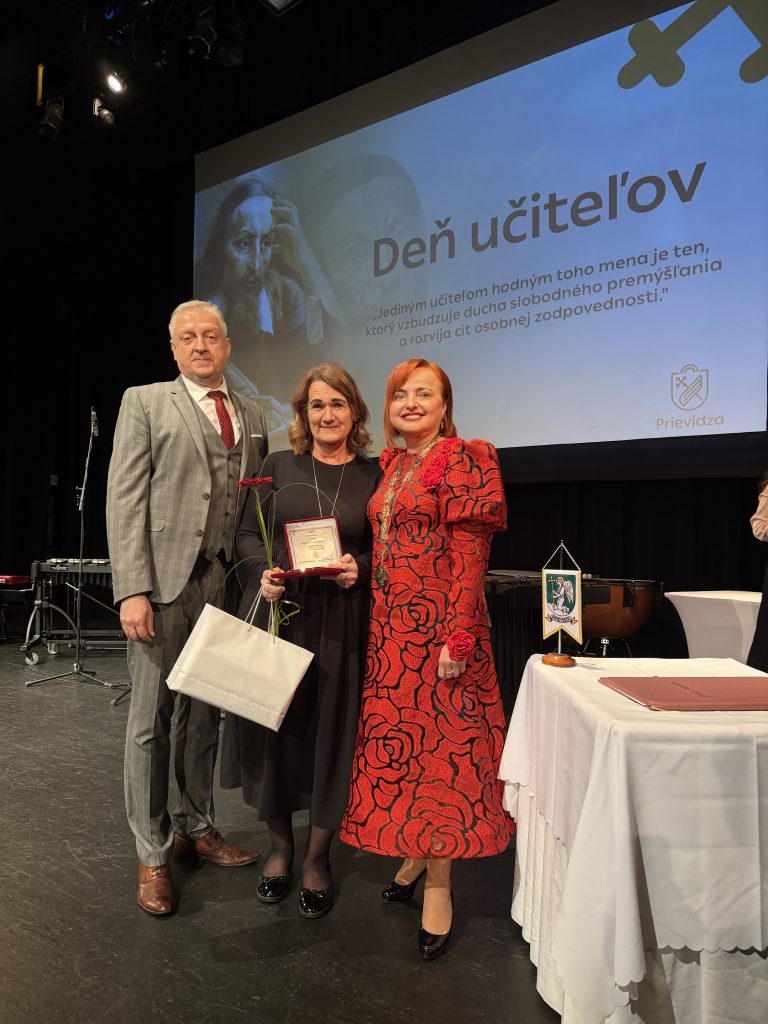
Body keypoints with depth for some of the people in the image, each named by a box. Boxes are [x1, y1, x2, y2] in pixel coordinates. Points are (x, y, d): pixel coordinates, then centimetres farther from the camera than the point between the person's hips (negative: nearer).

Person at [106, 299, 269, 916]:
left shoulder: (253, 418, 15)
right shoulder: (145, 402, 4)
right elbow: (125, 500, -5)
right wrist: (132, 590, -13)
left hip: (226, 585, 4)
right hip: (165, 582, -3)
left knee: (206, 715, 13)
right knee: (152, 720, 4)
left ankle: (196, 827, 31)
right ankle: (154, 854, 19)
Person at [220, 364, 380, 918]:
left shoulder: (372, 475, 3)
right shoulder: (279, 466, 5)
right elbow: (249, 534, 6)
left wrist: (359, 568, -13)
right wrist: (263, 572, -12)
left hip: (341, 622, -1)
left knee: (331, 731, 5)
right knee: (274, 725, 7)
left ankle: (318, 856, 26)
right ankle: (281, 845, 31)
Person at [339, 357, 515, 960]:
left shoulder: (463, 462, -7)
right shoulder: (388, 467, 13)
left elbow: (469, 555, -13)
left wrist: (459, 638, -18)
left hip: (438, 625, -7)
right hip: (389, 624, 7)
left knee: (440, 743, 2)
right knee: (396, 742, 13)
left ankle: (439, 885, 15)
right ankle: (417, 854, 32)